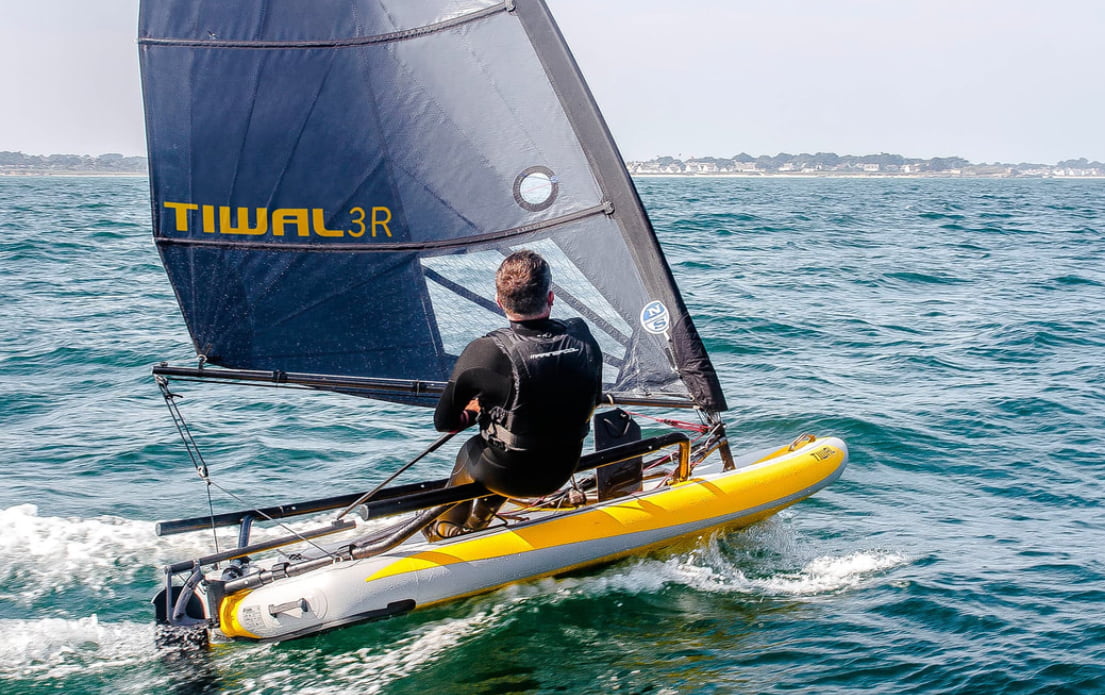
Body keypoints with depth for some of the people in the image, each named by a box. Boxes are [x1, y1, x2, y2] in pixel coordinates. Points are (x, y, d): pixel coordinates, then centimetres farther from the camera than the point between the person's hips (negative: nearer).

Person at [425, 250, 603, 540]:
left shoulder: (486, 352, -26)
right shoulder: (582, 336, -14)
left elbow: (443, 423, -14)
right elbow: (593, 401, 5)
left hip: (506, 477, -3)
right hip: (562, 472, 3)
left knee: (470, 449, 30)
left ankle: (445, 529, 51)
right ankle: (475, 523, 48)